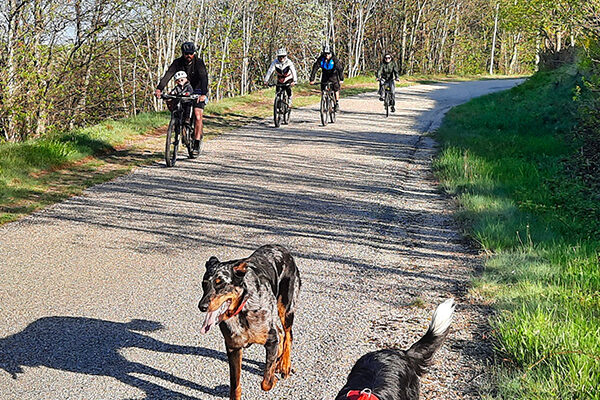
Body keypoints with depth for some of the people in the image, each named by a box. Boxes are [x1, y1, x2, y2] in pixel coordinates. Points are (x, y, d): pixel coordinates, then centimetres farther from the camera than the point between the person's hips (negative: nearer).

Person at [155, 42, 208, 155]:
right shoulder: (178, 62, -11)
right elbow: (168, 75, -24)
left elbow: (204, 78, -32)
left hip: (198, 90, -4)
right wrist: (159, 89, -40)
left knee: (198, 115, -18)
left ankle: (197, 144, -16)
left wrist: (203, 94, -49)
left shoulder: (199, 62, -19)